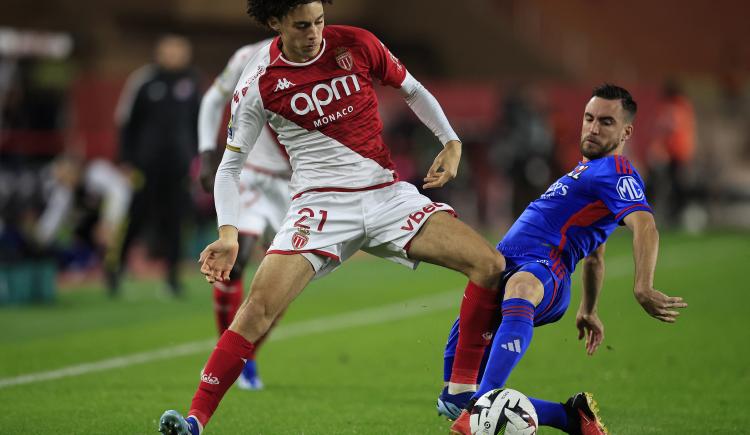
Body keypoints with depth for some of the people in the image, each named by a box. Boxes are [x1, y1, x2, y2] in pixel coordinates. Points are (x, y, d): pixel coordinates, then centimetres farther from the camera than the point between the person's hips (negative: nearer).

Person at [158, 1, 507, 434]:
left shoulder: (357, 44, 0)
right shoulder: (259, 83, -6)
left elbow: (413, 91, 17)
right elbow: (230, 166, 1)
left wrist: (451, 142, 3)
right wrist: (228, 234, -14)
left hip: (389, 195, 3)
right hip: (321, 204, -3)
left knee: (490, 264, -12)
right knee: (260, 304, -24)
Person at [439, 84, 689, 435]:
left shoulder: (617, 173, -2)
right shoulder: (588, 170, 30)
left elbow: (644, 225, -22)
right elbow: (594, 256, 40)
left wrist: (642, 287, -39)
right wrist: (588, 310, 48)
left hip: (542, 270, -10)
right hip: (506, 272, 11)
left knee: (520, 287, -48)